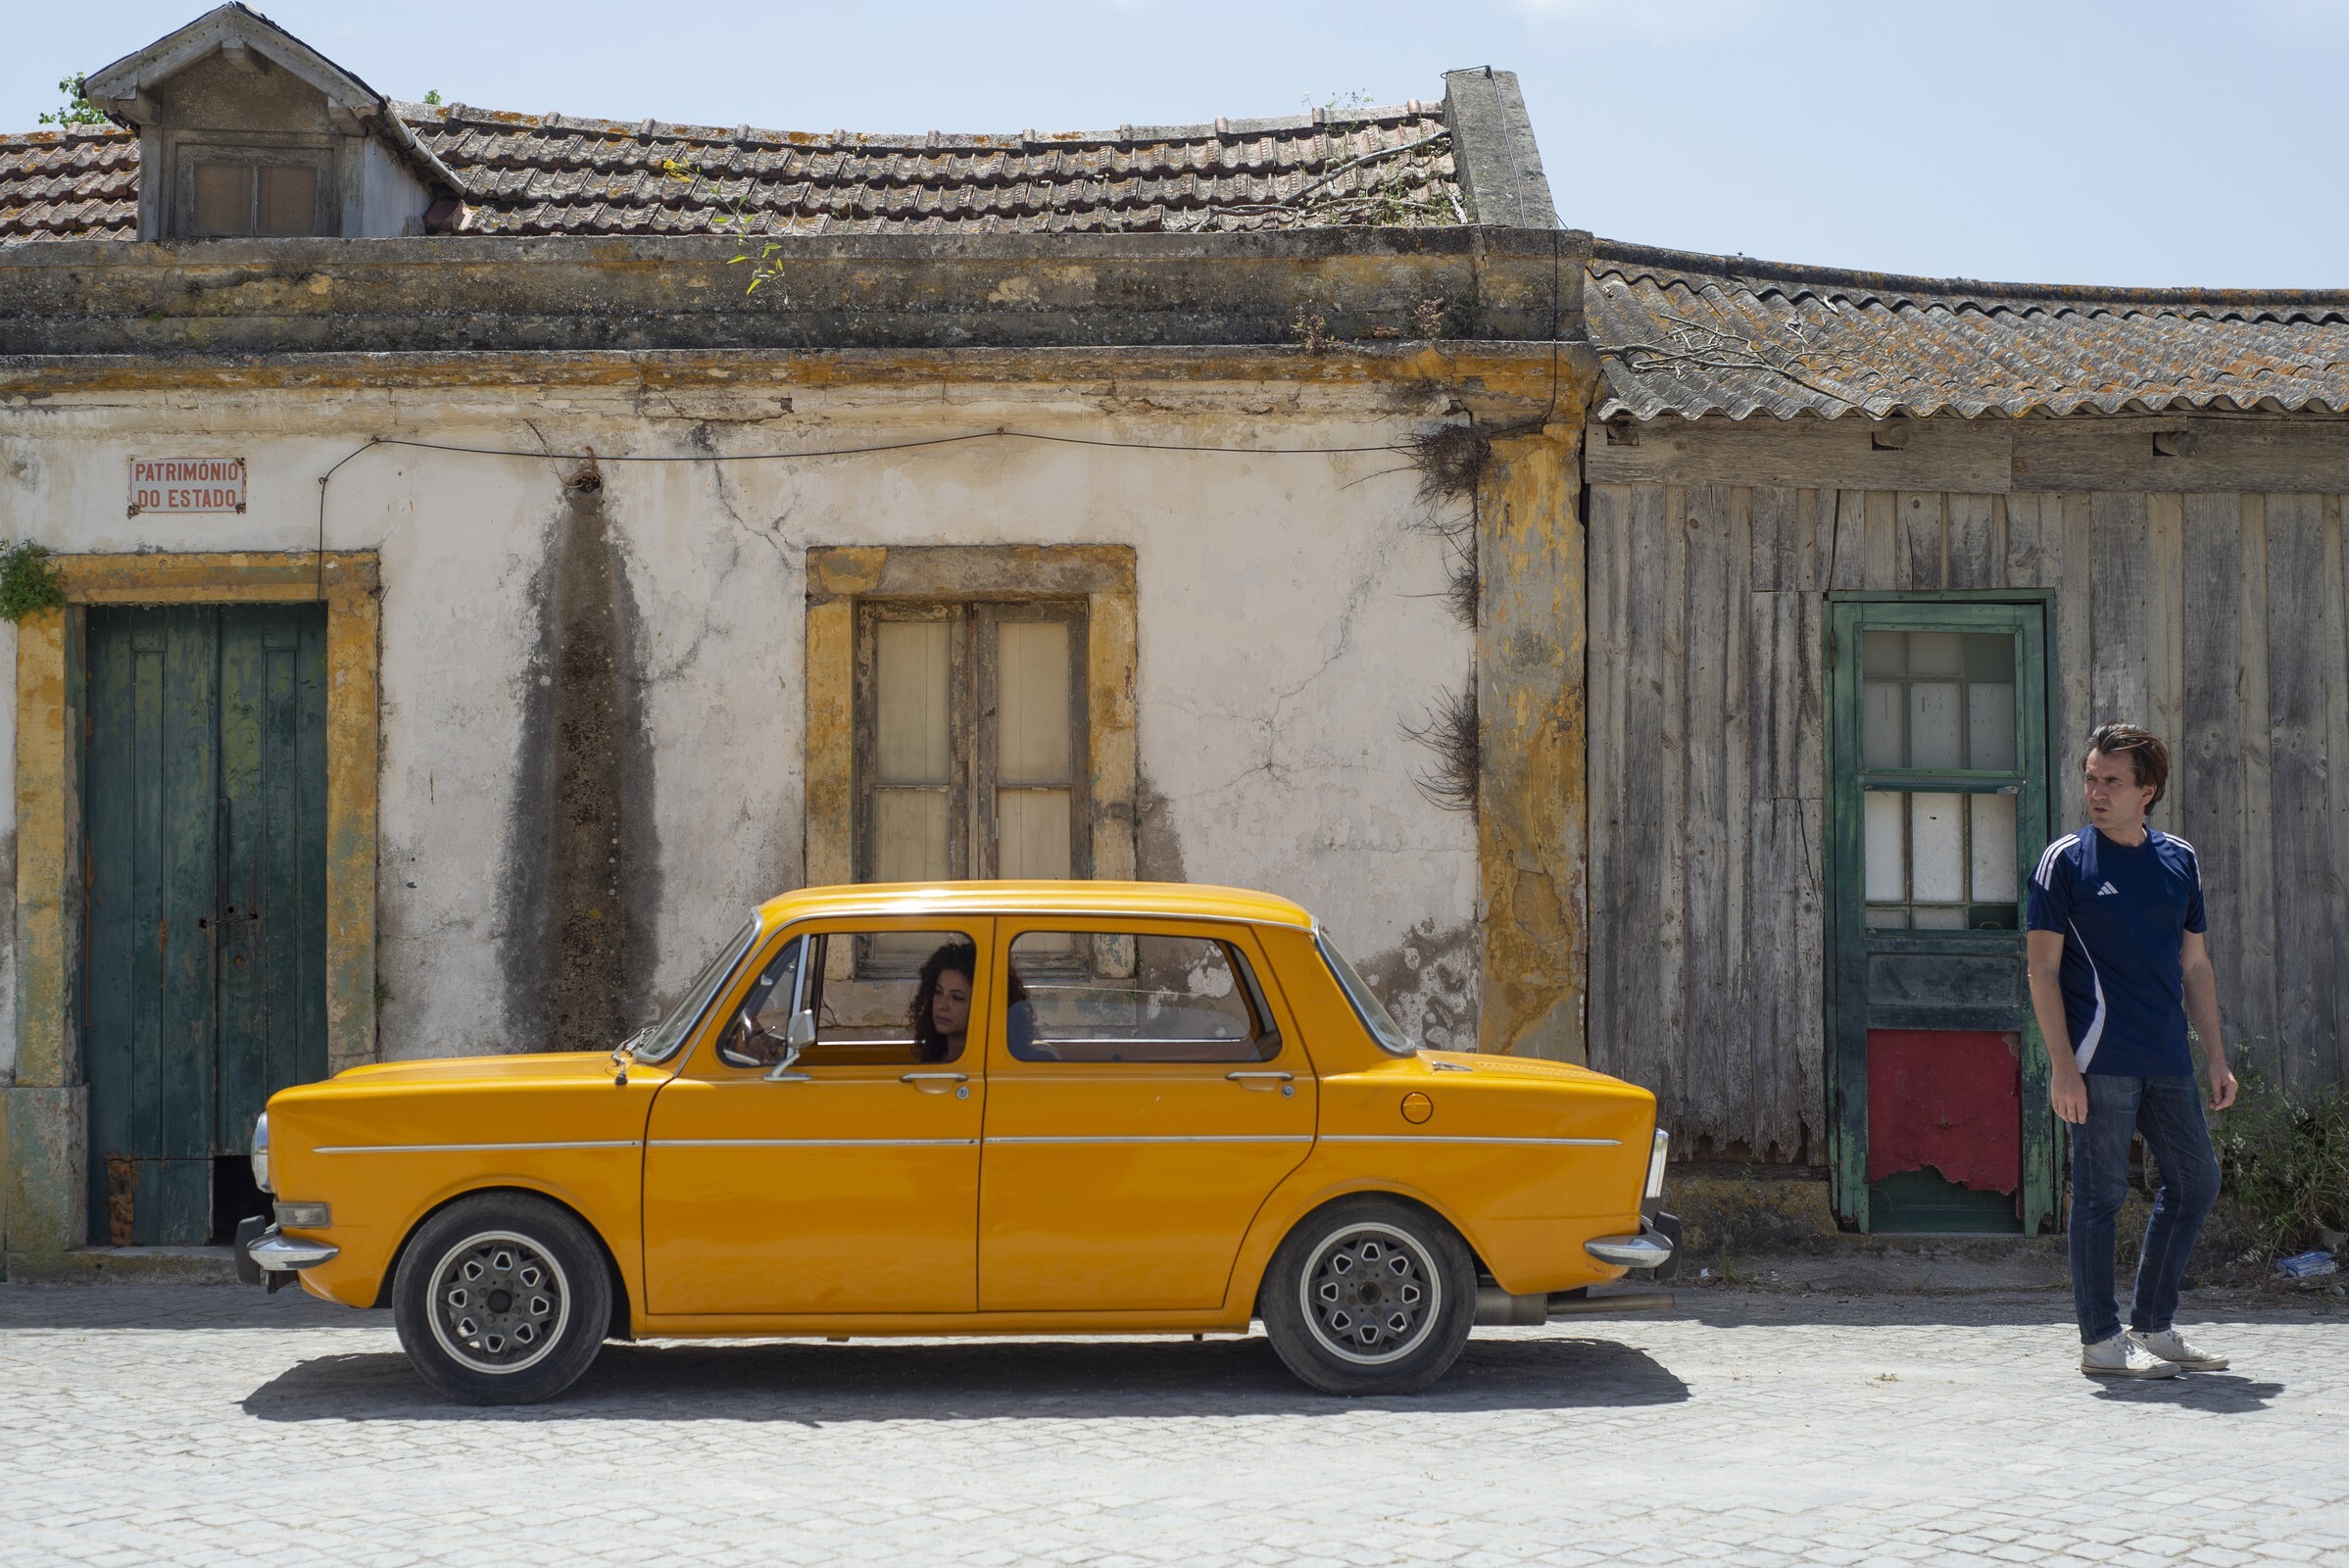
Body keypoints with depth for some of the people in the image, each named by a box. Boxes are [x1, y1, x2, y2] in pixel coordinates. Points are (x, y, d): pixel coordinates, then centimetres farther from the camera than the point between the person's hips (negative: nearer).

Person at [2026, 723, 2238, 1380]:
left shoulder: (2179, 859, 12)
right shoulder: (2065, 860, -3)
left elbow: (2194, 965, 18)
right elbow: (2043, 968, -6)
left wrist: (2216, 1056, 13)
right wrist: (2062, 1065, -13)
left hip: (2167, 1062, 6)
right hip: (2100, 1060, -6)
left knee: (2196, 1182, 10)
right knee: (2101, 1193, -3)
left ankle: (2153, 1327, 22)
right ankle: (2100, 1340, 6)